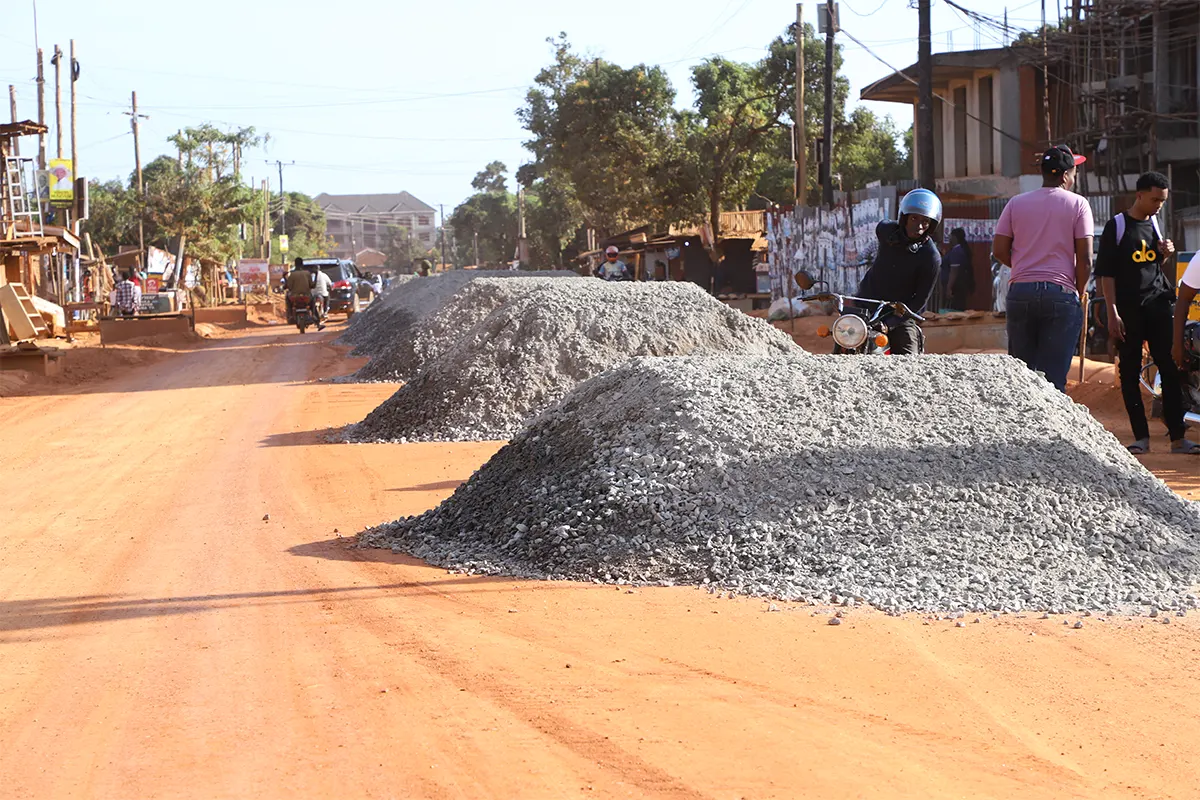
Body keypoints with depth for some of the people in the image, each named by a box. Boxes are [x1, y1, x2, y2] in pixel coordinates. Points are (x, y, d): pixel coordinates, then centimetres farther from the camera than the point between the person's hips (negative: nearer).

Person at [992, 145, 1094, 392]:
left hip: (1020, 292, 3)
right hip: (1061, 293, -3)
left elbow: (999, 250, 7)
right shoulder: (1077, 204, 2)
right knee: (1054, 376, -4)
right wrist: (1079, 293, 10)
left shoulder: (1016, 203, 10)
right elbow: (1084, 260, -3)